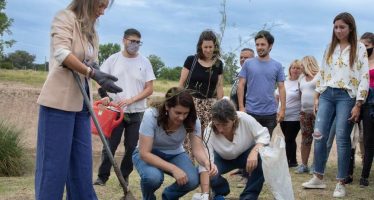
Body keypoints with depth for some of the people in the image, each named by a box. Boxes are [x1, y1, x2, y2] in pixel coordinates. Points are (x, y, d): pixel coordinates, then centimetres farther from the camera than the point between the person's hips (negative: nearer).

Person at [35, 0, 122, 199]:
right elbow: (62, 53, -19)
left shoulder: (91, 30, 17)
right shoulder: (65, 17, -4)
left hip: (81, 103, 7)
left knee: (82, 161, 10)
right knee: (54, 160, -4)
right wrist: (94, 74, -27)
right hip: (59, 100, -7)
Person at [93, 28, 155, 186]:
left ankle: (124, 177, 18)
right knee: (110, 145, 0)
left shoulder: (144, 62, 2)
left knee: (132, 148, 4)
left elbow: (149, 89, -2)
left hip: (136, 113, 1)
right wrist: (104, 95, -15)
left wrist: (131, 100, -14)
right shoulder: (113, 59, 1)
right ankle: (102, 177, 9)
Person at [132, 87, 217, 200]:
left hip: (174, 155, 3)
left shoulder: (192, 120, -20)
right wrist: (173, 169, -40)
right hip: (149, 154, -3)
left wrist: (206, 162, -46)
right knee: (153, 176, -36)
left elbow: (198, 149, -23)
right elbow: (144, 153, -31)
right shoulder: (151, 115, -30)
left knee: (193, 180, -25)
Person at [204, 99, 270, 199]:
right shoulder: (209, 132, -32)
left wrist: (254, 152, -42)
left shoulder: (244, 119, -34)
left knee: (262, 158, -33)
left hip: (246, 153, 0)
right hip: (223, 159, 0)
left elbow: (264, 135, -22)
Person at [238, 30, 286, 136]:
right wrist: (241, 107, -6)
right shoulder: (248, 64, 1)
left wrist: (282, 109, -2)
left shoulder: (277, 66, 5)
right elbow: (241, 85, 1)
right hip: (251, 111, -1)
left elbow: (281, 88, 5)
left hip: (270, 113, 1)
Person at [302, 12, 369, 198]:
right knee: (319, 135, -1)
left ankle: (341, 183, 5)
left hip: (346, 96, -4)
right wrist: (317, 97, 9)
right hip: (327, 95, 4)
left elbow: (364, 77, -5)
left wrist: (358, 105, -10)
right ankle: (318, 178, 10)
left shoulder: (359, 48, -1)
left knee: (342, 138, -3)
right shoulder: (330, 47, 12)